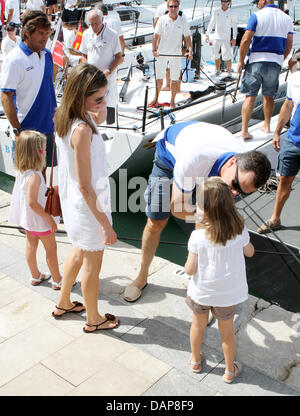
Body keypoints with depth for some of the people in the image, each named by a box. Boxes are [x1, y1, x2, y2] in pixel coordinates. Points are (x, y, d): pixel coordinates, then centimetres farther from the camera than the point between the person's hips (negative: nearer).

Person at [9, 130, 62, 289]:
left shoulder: (21, 172, -4)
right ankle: (57, 281, 22)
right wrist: (49, 219, -24)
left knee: (31, 246, 21)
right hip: (39, 219, -9)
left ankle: (35, 276, 39)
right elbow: (32, 203, -32)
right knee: (51, 248, 8)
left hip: (27, 218, 9)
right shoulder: (34, 175, -31)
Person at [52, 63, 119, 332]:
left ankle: (64, 303, 48)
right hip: (89, 208, -9)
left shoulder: (65, 119, -4)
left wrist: (99, 117, -3)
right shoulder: (82, 131, -30)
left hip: (73, 202, 9)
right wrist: (105, 224, -20)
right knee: (93, 263, 12)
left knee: (81, 252, 29)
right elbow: (85, 187, -27)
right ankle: (93, 319, 35)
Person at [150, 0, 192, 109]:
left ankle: (172, 101, 15)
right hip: (162, 53, 0)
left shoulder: (182, 20, 0)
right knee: (159, 77, 9)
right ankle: (156, 99, 26)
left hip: (176, 54, 0)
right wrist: (154, 49, -19)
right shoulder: (162, 19, -2)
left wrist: (190, 50, -10)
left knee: (175, 79, 3)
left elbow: (187, 37, 4)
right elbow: (156, 35, -6)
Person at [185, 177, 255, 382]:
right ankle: (230, 370, 40)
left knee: (198, 325, 25)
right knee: (227, 330, 22)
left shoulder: (198, 237, -27)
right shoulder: (240, 230, -19)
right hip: (228, 293, 1)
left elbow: (190, 270, -20)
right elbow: (250, 252, 0)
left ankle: (195, 361, 47)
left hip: (201, 292, -1)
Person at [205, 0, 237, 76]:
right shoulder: (216, 12, 6)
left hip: (226, 38, -3)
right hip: (217, 37, 3)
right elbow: (211, 23, 11)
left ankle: (229, 71, -1)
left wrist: (234, 38, -5)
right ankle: (217, 70, 22)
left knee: (227, 56, -10)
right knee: (216, 55, 7)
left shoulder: (231, 13, -1)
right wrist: (207, 34, 1)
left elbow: (234, 26, 2)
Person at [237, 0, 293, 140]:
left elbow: (246, 40, -12)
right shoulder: (286, 18, 10)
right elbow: (288, 45, 11)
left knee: (250, 96, -2)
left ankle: (244, 130, -7)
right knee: (269, 96, 18)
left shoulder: (257, 16, -5)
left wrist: (241, 60, -3)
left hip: (257, 60, -4)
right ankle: (266, 126, 28)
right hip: (275, 63, 4)